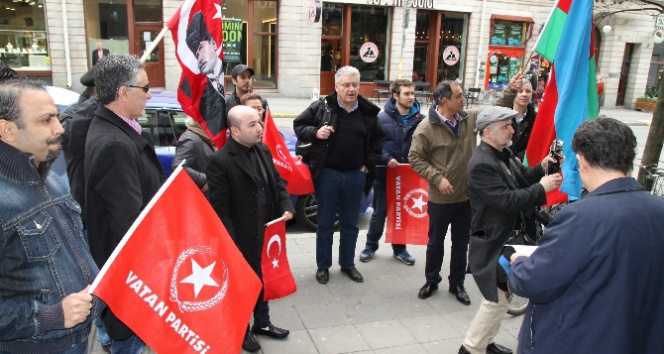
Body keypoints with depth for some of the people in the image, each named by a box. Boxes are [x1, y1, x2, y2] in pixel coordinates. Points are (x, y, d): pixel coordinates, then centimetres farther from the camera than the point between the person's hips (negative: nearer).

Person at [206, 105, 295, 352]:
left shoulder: (263, 150, 3)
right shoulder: (220, 161, -20)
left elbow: (277, 182, 14)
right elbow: (220, 208, -20)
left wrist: (286, 207, -4)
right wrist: (231, 244, -21)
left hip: (267, 232, 7)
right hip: (242, 239, -7)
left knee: (263, 279, 22)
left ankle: (262, 323, 42)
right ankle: (241, 330, 35)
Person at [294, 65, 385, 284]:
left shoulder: (368, 112, 2)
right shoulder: (322, 107, -6)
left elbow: (378, 139, 14)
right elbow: (299, 125, 1)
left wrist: (369, 164, 5)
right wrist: (315, 133, -18)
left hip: (355, 175, 3)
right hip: (327, 174, -2)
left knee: (350, 223, 14)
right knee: (325, 223, 8)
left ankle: (348, 264, 30)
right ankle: (323, 266, 23)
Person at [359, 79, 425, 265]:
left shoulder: (420, 120, -3)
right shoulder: (382, 118, -7)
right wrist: (387, 158, -19)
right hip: (384, 175, -2)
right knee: (379, 213, 12)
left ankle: (399, 248, 33)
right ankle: (371, 246, 31)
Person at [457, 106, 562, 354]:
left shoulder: (504, 154, 6)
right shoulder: (481, 164, -24)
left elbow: (522, 179, 12)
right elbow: (507, 201, -29)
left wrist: (542, 168, -6)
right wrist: (542, 188, -23)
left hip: (507, 237, 10)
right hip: (492, 244, -10)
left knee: (501, 296, 20)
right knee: (498, 299, 0)